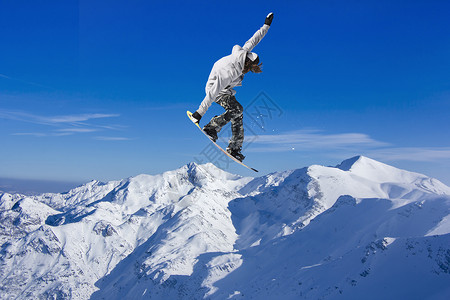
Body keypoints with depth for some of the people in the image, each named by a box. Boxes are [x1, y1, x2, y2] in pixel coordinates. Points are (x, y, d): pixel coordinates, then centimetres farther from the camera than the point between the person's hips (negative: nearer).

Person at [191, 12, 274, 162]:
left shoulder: (243, 53, -20)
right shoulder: (228, 73, -39)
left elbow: (253, 40, -2)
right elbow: (211, 95, -38)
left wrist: (266, 25, 5)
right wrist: (200, 112, -37)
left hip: (227, 90, 8)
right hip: (215, 89, -8)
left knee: (238, 116, 6)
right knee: (237, 109, -24)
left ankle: (234, 148, 12)